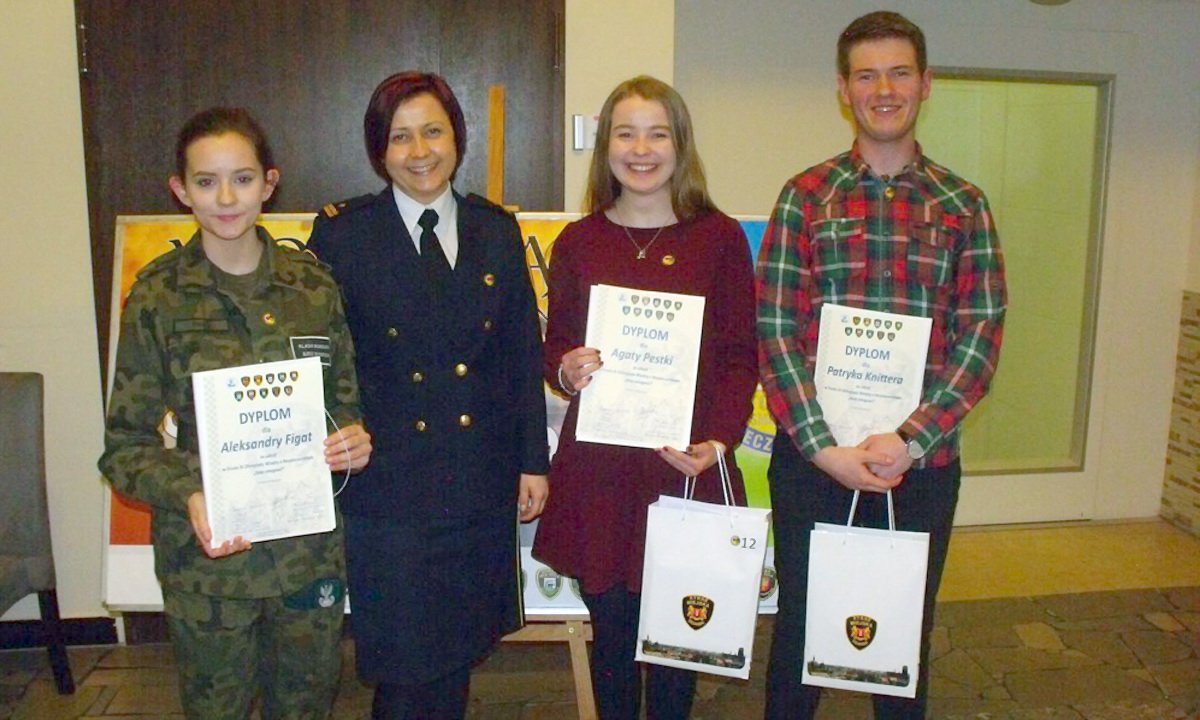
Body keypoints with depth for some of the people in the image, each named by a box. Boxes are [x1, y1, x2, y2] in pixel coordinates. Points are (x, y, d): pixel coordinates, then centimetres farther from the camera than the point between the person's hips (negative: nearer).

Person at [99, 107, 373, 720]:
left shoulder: (313, 285, 0)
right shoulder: (158, 296, -6)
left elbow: (346, 398, 9)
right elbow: (126, 443, -4)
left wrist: (356, 440, -13)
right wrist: (188, 496, -22)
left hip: (310, 546, 2)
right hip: (206, 550, -2)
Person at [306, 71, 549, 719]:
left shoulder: (497, 230, 6)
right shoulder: (342, 233, -3)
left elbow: (523, 352, 7)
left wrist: (532, 460, 6)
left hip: (480, 484, 3)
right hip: (387, 485, -3)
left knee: (457, 650, 17)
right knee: (402, 667, 5)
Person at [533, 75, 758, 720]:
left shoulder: (720, 237, 0)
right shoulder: (577, 242, 5)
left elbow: (740, 357, 0)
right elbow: (554, 349, 10)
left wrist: (720, 439, -14)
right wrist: (566, 370, -13)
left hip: (689, 468, -1)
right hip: (598, 470, 1)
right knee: (611, 631, 12)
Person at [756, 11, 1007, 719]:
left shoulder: (963, 206, 4)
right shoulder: (805, 197, 1)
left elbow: (981, 335, -2)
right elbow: (774, 330, -5)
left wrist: (911, 440, -13)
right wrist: (823, 445, -14)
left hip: (923, 460, 1)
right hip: (812, 456, -1)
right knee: (801, 620, 13)